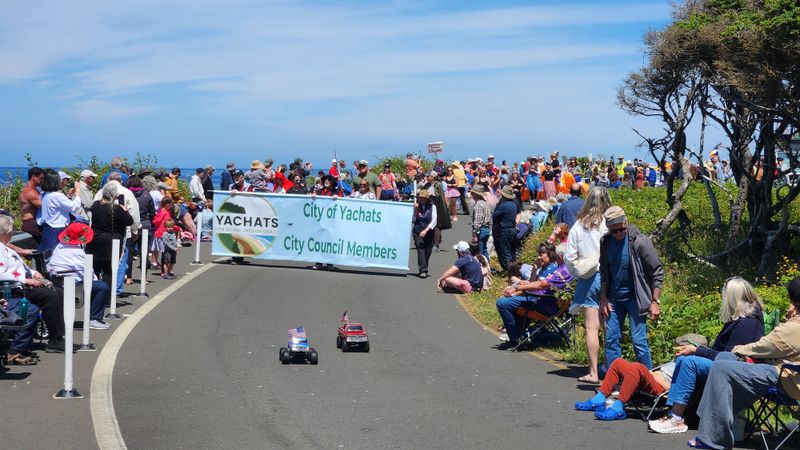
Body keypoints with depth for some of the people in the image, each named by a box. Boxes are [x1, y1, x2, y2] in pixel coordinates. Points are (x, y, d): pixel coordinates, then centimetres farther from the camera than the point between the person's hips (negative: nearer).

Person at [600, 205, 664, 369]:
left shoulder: (640, 241, -13)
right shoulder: (605, 242, 1)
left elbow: (657, 272, -9)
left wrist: (655, 302, -12)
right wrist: (603, 299, 6)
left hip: (635, 297, -5)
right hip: (614, 298, 5)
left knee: (639, 341, -6)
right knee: (611, 340, 4)